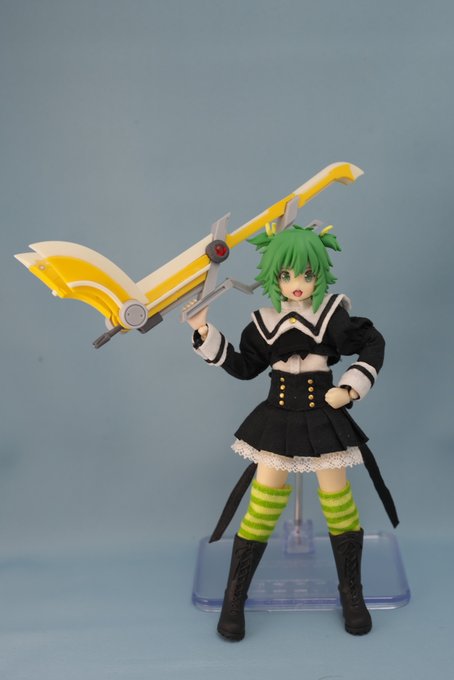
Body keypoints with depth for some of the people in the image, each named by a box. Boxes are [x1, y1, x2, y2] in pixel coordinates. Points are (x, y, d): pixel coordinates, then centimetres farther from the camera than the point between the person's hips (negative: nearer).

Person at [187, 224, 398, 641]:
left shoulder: (333, 314, -7)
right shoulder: (266, 322, 0)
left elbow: (373, 346, -1)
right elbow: (244, 367, 8)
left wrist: (350, 388, -9)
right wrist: (206, 334, 2)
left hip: (324, 418, -1)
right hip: (277, 418, 1)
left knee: (338, 502, 6)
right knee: (264, 503, 0)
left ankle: (352, 595, 26)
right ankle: (234, 600, 12)